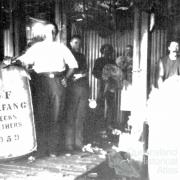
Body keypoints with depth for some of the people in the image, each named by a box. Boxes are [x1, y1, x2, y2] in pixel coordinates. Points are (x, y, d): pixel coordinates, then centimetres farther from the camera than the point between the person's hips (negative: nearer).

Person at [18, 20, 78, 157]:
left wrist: (66, 78, 4)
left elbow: (73, 65, 14)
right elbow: (24, 61, 7)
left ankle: (53, 149, 3)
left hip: (58, 82, 0)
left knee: (56, 116, -2)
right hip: (42, 81, 0)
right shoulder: (37, 47, 15)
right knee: (42, 115, -3)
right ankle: (42, 148, 3)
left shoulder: (61, 47, 15)